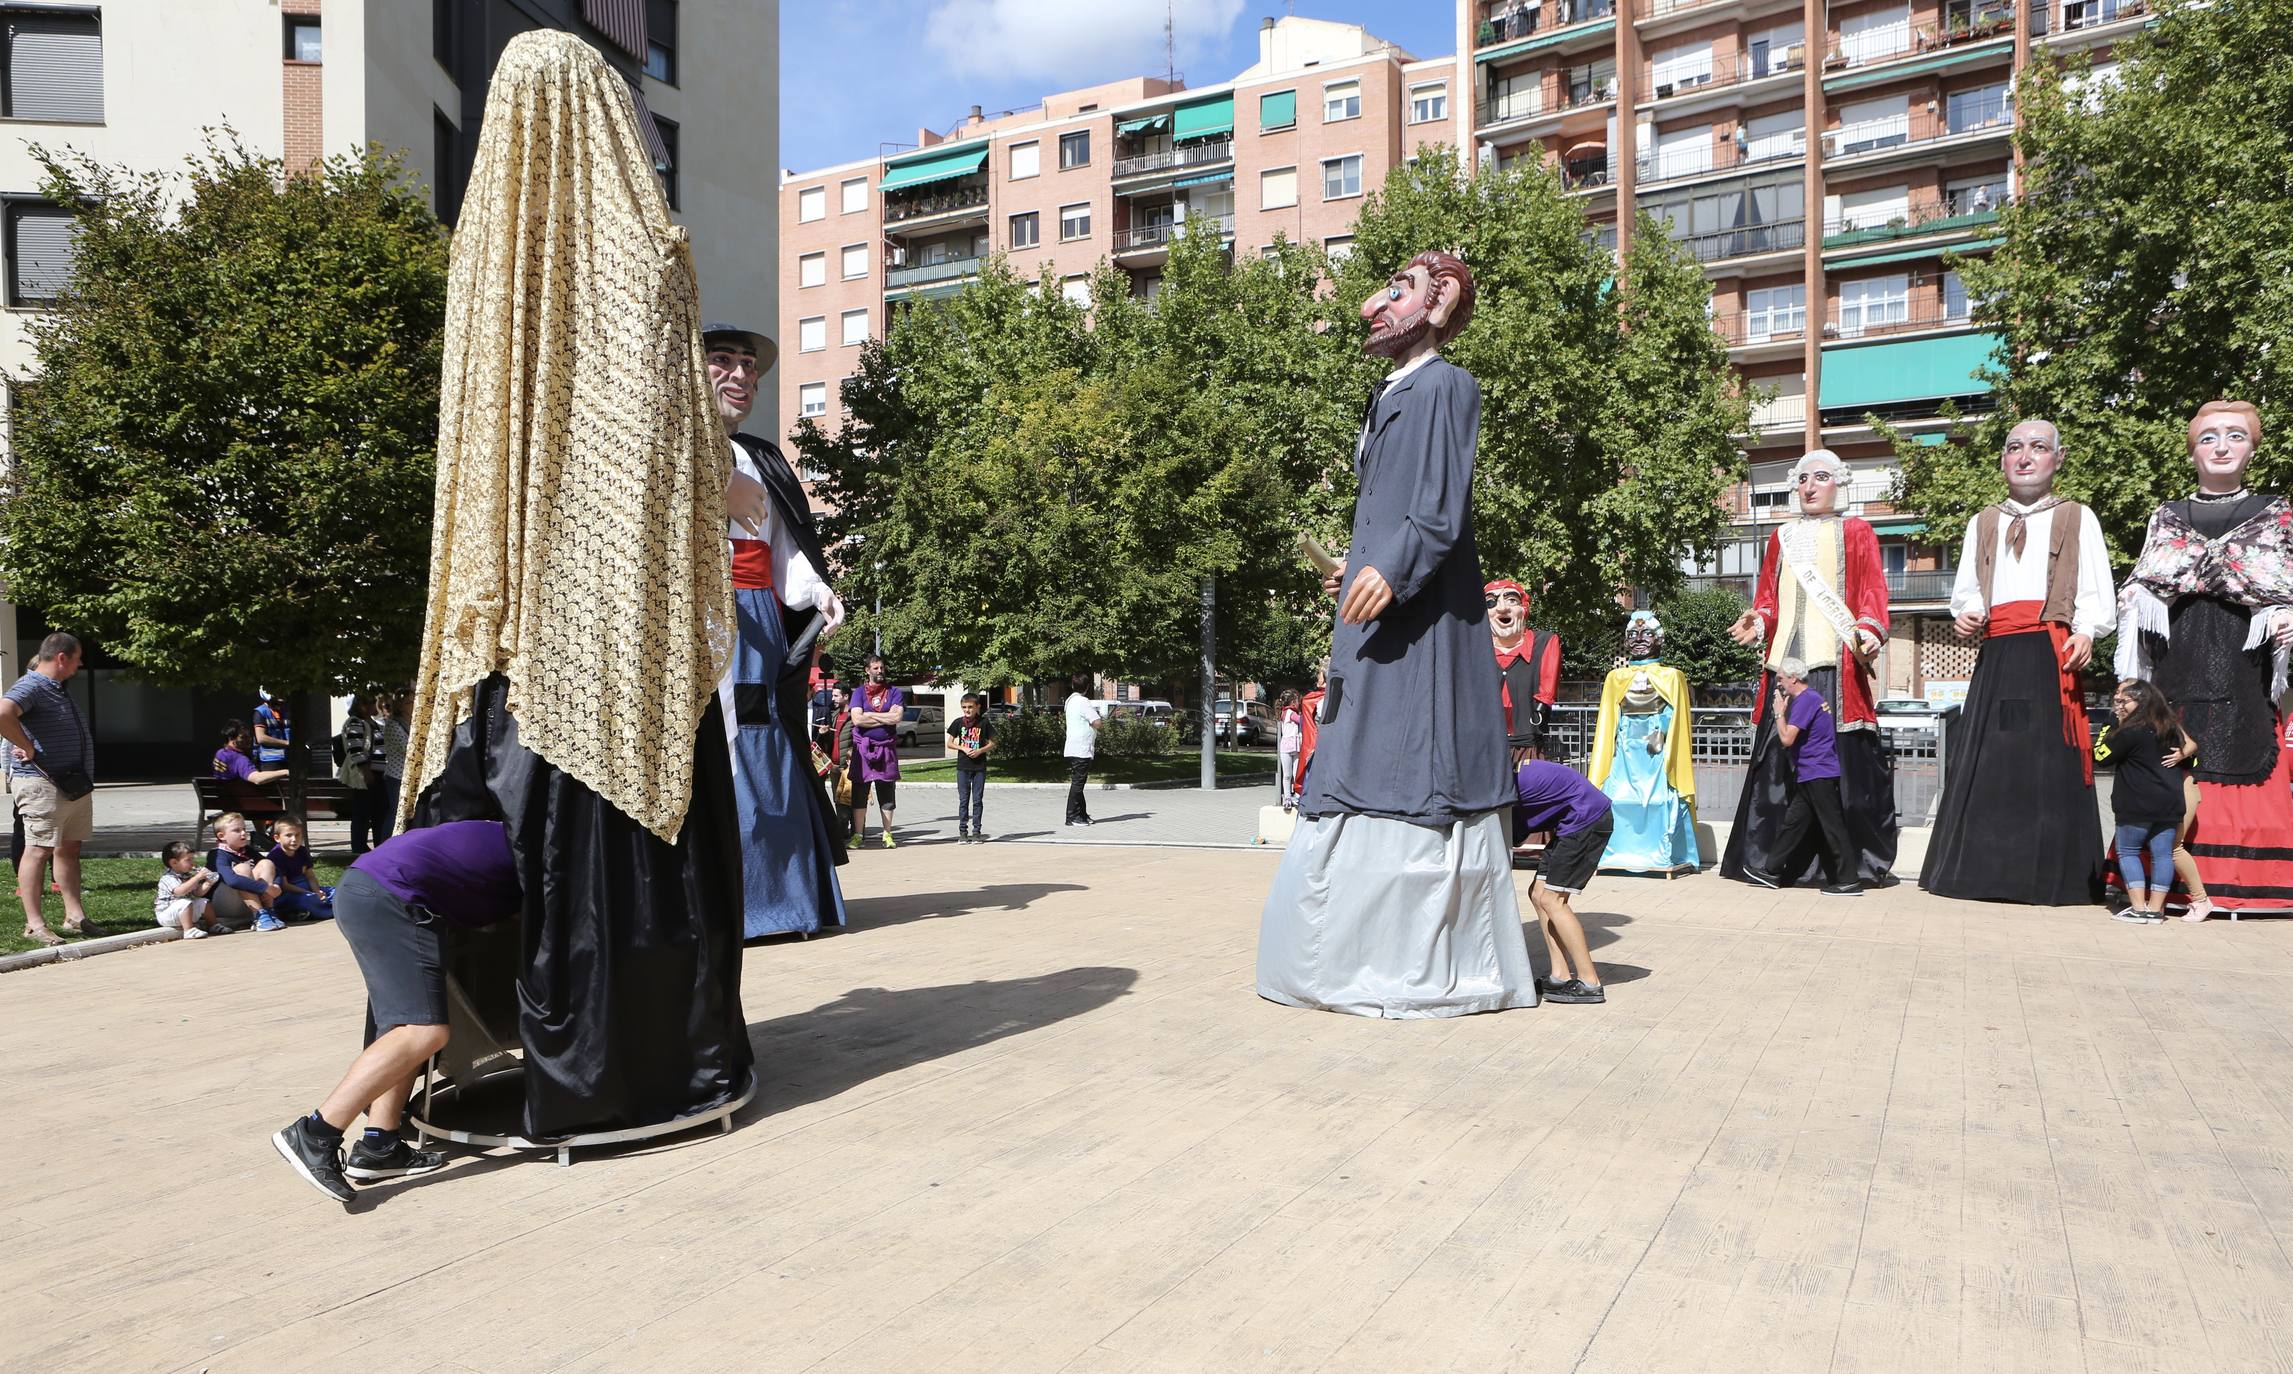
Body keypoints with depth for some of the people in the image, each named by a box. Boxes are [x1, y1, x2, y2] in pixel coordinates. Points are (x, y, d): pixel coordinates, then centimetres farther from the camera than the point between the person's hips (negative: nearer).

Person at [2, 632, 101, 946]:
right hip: (43, 784, -9)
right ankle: (35, 924, -2)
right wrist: (28, 747, -23)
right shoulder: (31, 686, -13)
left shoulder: (59, 689, 17)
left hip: (75, 785, 10)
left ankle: (75, 916, 17)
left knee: (70, 848, 12)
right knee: (39, 849, -5)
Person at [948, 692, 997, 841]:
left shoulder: (984, 723, -1)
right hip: (963, 767, 1)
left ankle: (976, 830, 11)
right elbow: (950, 743, 5)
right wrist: (964, 748, -11)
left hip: (979, 767, -1)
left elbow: (992, 744, 3)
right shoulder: (958, 722, 2)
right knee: (963, 800, 4)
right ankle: (963, 830, 11)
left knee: (977, 800, 4)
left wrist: (980, 751, -13)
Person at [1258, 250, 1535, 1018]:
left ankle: (1429, 965, 0)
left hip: (1421, 621, -9)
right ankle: (1372, 952, 15)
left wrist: (1391, 571, -31)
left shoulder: (1445, 386, -5)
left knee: (1412, 775, -8)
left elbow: (1442, 507, -18)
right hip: (1378, 612, 9)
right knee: (1368, 774, 8)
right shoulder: (1390, 396, 20)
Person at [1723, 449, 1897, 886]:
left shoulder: (1856, 533, 11)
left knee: (1843, 758, -7)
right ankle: (1772, 860, 5)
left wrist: (1869, 630, -15)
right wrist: (1758, 622, -2)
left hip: (1836, 662, -3)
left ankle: (1859, 860, 1)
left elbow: (1872, 592, 2)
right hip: (1786, 661, 3)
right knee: (1780, 756, 0)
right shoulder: (1781, 537, 21)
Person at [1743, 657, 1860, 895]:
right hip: (1812, 775, 11)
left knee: (1832, 826, -6)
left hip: (1818, 775, -11)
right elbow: (1797, 737, 22)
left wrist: (1779, 712, -8)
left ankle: (1848, 881, -2)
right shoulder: (1811, 697, 18)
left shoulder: (1805, 700, -15)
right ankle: (1774, 873, 16)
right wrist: (1783, 711, 11)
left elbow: (1787, 739, -19)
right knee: (1793, 822, 12)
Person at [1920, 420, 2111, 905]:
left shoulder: (2077, 519, 12)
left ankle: (2049, 877, -4)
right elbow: (1966, 588, 22)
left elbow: (2097, 594, 4)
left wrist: (2085, 632, -15)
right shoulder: (1982, 523, 21)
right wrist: (1966, 611, -1)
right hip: (1996, 655, 3)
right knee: (1987, 760, 0)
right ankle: (1984, 869, 6)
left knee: (2048, 761, -8)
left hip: (2051, 653, -3)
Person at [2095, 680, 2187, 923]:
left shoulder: (2130, 732, -14)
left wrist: (2111, 728, 0)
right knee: (2162, 854, 6)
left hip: (2138, 805, -7)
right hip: (2169, 802, 7)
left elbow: (2101, 756, -6)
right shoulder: (2169, 727, 11)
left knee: (2128, 851, 3)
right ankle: (2155, 909, 8)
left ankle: (2138, 908, -3)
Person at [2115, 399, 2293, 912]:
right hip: (2178, 666, 1)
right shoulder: (2166, 517, 15)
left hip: (2244, 665, -1)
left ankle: (2246, 881, 1)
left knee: (2245, 764, -5)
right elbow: (2139, 593, 13)